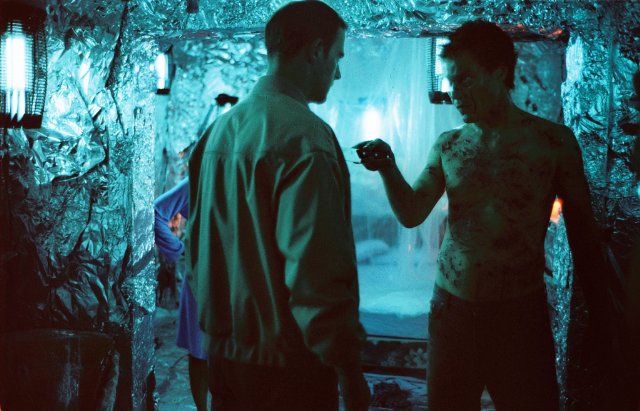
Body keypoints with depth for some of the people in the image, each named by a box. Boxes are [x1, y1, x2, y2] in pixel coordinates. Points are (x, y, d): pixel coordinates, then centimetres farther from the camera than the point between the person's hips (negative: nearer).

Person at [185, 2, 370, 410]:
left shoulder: (221, 129, 6)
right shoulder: (304, 137, -19)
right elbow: (316, 273, -24)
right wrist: (349, 368, -15)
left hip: (226, 355, 7)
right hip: (287, 363, -7)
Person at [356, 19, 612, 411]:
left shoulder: (554, 140, -6)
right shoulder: (448, 146, 4)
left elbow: (583, 232, -1)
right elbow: (411, 214, 1)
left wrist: (599, 314, 2)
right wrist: (388, 168, -17)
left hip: (521, 311, -3)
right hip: (451, 306, 3)